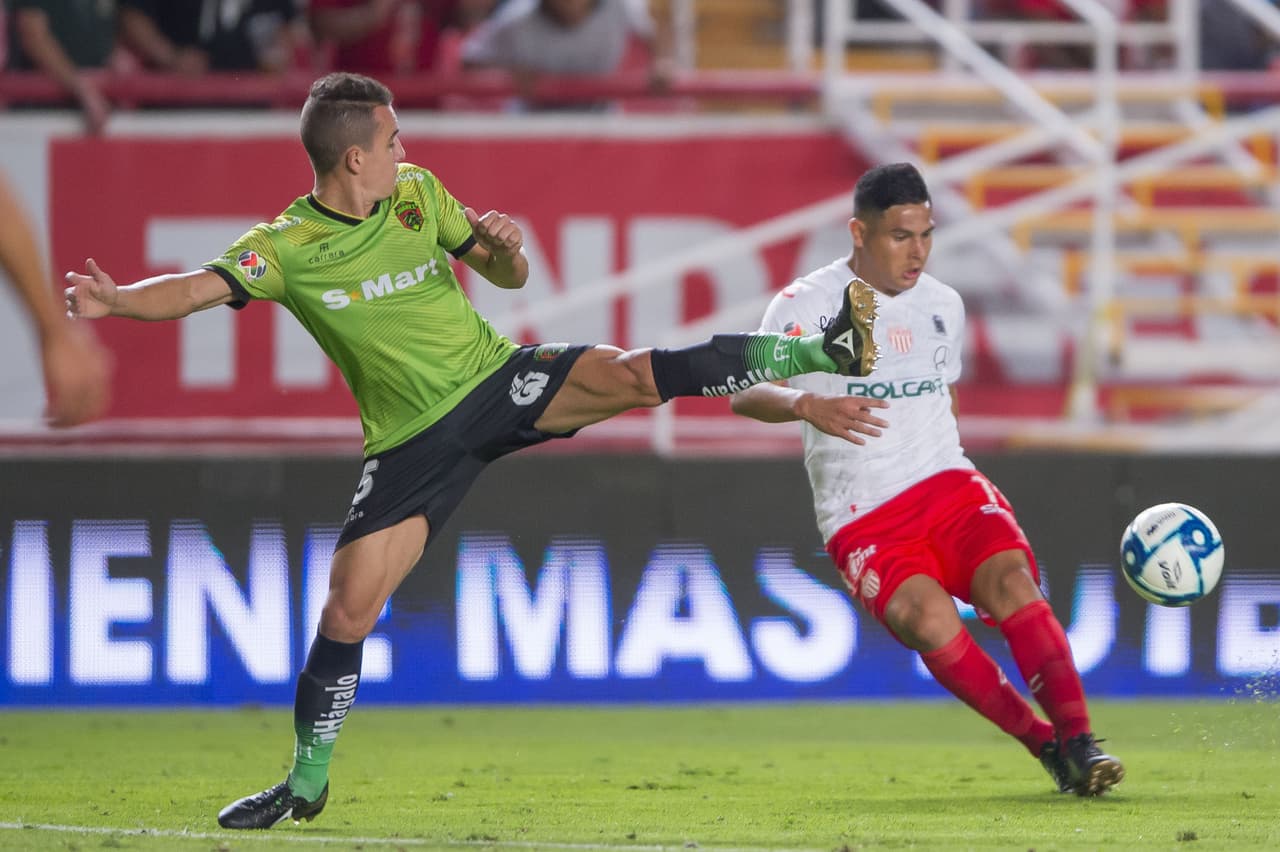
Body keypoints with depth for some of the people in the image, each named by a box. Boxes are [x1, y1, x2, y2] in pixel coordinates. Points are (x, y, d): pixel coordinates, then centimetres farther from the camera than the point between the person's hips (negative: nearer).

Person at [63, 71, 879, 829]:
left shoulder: (418, 192, 2)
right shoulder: (286, 247, -7)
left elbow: (509, 277, 10)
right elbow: (192, 290, -19)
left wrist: (507, 247, -14)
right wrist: (114, 300, -39)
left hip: (495, 379, 1)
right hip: (414, 439, -1)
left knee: (632, 375, -24)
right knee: (348, 607, -6)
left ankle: (829, 351, -22)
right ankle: (306, 784, 9)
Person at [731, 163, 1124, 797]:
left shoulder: (943, 305, 14)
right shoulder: (806, 304, -4)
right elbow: (742, 392, -16)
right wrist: (808, 405, -34)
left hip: (948, 484, 4)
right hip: (862, 523, -4)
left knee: (1011, 579, -27)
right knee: (929, 618, -31)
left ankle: (1078, 742, -28)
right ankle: (1044, 745, -21)